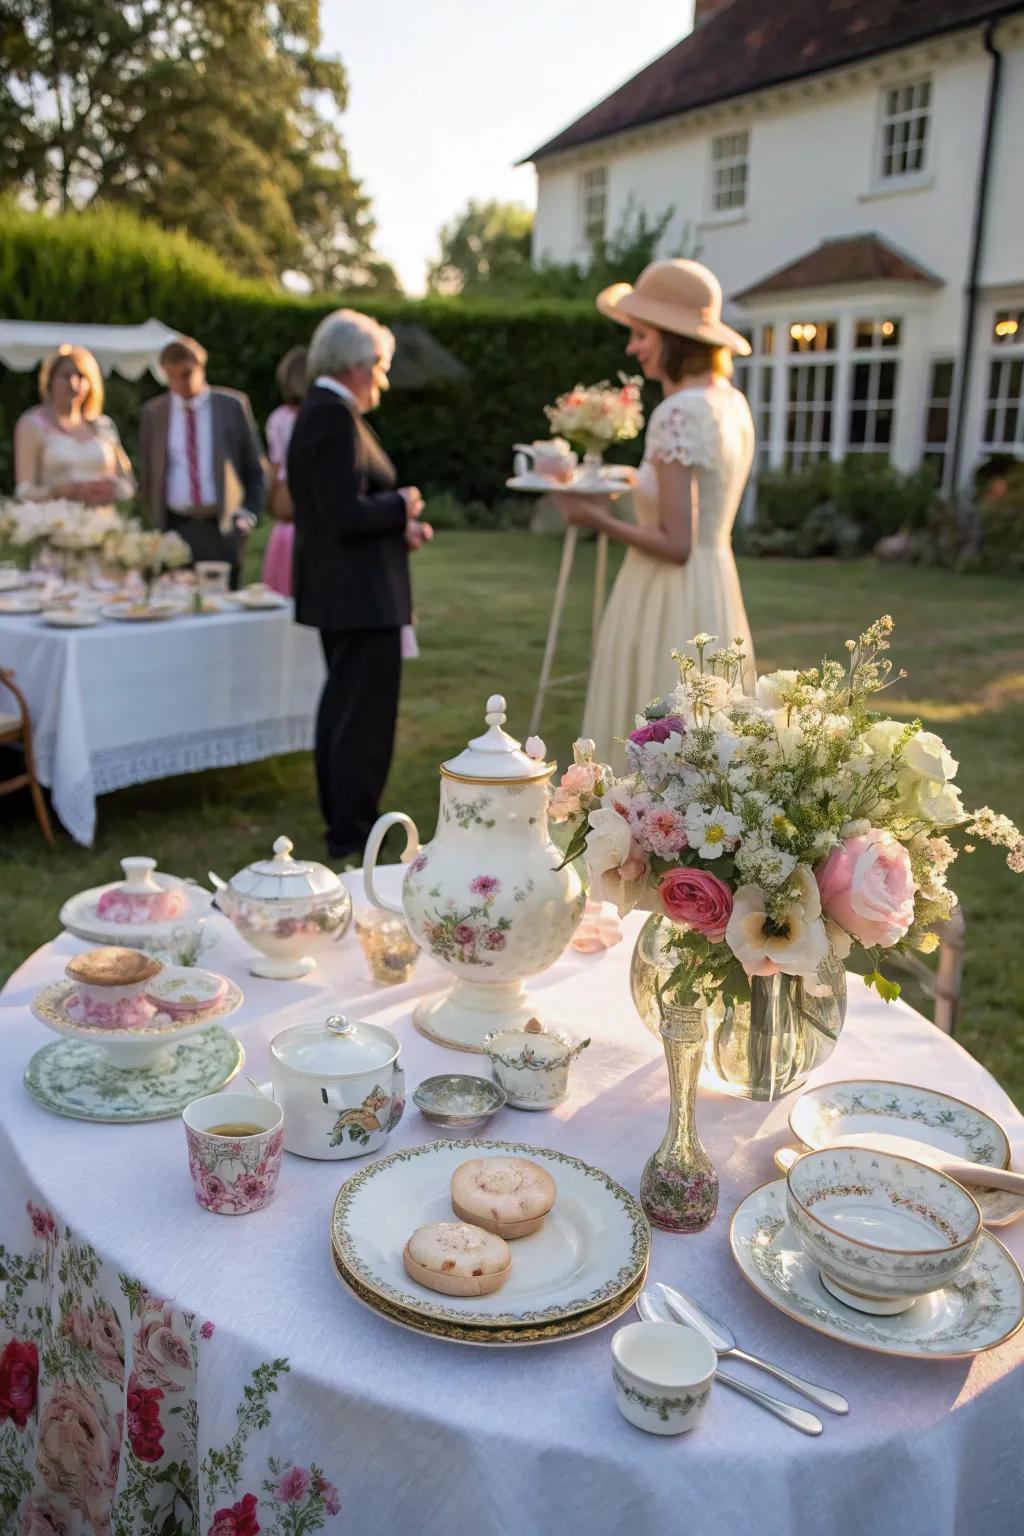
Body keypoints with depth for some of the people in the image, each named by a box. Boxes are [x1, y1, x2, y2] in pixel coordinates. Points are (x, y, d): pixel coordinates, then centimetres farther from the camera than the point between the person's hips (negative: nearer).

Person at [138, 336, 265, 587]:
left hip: (222, 528, -1)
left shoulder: (233, 406, 5)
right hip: (174, 527, 1)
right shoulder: (153, 413, 10)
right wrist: (155, 518, 10)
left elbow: (255, 467, 9)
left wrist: (249, 513, 0)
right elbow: (146, 472, 17)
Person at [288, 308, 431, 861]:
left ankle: (341, 820, 32)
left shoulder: (317, 412, 14)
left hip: (336, 589, 11)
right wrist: (402, 505, -10)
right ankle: (352, 833, 6)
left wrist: (399, 525, 6)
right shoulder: (336, 417, -18)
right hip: (361, 593, -11)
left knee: (343, 705, 19)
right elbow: (347, 516, -25)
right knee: (365, 711, -2)